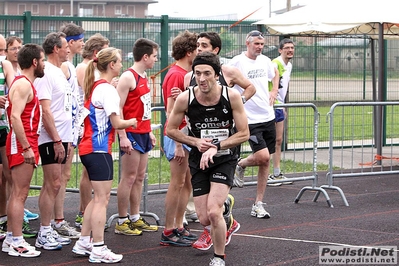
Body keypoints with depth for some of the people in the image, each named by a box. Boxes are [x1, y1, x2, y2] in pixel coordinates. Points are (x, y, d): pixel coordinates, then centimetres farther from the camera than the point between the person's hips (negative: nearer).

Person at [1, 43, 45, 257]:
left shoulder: (25, 83, 18)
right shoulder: (23, 84, -13)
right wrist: (26, 147, -25)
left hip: (25, 143, 10)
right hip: (22, 144, -10)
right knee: (20, 194, -8)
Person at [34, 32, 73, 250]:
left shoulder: (59, 72, 15)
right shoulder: (46, 73, -14)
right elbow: (46, 111, -19)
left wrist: (66, 139, 16)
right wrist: (57, 140, -20)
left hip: (61, 138, 9)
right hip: (51, 139, -9)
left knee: (54, 185, 11)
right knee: (52, 185, -7)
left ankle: (49, 231, 17)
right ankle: (43, 235, -1)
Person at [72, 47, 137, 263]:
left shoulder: (95, 87, 14)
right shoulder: (107, 89, -14)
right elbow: (116, 122, -16)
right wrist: (131, 122, 2)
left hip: (88, 147, 9)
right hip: (99, 148, -9)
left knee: (98, 197, 17)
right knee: (102, 199, -5)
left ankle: (83, 243, 21)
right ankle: (98, 250, -2)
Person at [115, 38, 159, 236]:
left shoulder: (144, 77, 15)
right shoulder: (128, 77, -13)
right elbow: (118, 109, -17)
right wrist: (122, 136, -22)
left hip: (143, 134, 9)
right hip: (131, 134, -9)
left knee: (139, 177, 11)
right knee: (129, 177, -4)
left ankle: (135, 219, 17)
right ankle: (122, 222, 2)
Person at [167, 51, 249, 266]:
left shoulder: (232, 96, -16)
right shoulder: (185, 99, -14)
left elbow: (244, 134, -10)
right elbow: (170, 130, 0)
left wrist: (216, 147, -19)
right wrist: (196, 142, -13)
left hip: (225, 159, -2)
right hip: (199, 160, 2)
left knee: (213, 211, -20)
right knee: (205, 220, 2)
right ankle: (225, 215, 40)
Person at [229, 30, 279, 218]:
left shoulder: (265, 60, 9)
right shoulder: (237, 61, -10)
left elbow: (275, 73, 30)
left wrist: (274, 91, 16)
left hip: (268, 116, 6)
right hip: (250, 118, -6)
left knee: (266, 162, 6)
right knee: (262, 157, -19)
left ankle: (258, 205, 13)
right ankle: (240, 164, 16)